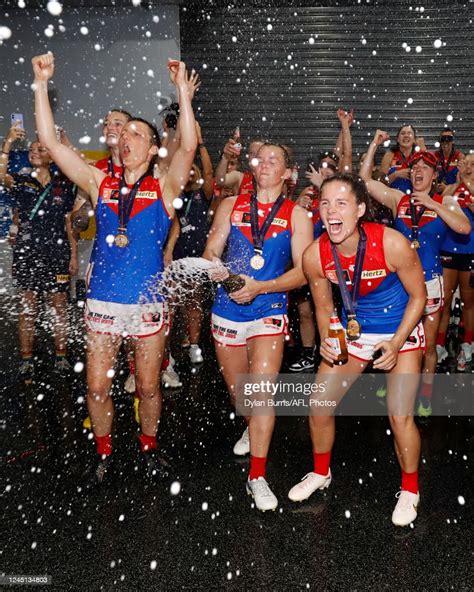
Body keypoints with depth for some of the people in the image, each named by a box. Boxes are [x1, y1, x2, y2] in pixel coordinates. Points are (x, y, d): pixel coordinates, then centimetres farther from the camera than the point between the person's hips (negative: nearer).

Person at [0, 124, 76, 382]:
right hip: (27, 254, 0)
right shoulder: (21, 181, 5)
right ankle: (26, 361, 13)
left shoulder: (63, 185, 7)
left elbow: (68, 223, 10)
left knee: (60, 307, 4)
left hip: (57, 254, 1)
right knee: (27, 308, 4)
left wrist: (73, 254, 6)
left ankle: (61, 356, 16)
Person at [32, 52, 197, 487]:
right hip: (102, 301, 2)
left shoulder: (163, 188, -1)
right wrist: (41, 84, -4)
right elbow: (51, 142, 1)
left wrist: (182, 89, -23)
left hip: (148, 303, -2)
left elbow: (189, 147, -18)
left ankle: (149, 447, 35)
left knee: (148, 387, 11)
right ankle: (104, 454, 30)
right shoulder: (100, 184, 5)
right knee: (97, 387, 8)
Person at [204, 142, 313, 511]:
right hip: (227, 310, 3)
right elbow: (211, 251, 6)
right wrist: (214, 268, -19)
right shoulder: (231, 206, 8)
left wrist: (260, 287, -19)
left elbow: (302, 272, -5)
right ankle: (253, 428, 49)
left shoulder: (296, 215, 0)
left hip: (269, 312, -3)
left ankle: (258, 477, 0)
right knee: (238, 393, 16)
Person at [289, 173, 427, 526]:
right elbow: (324, 307, 0)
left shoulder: (392, 244, -28)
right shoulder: (315, 256, -18)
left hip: (402, 329, -3)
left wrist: (395, 344, -21)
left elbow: (418, 296, -13)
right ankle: (321, 474, 33)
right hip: (353, 329, 4)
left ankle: (410, 491, 23)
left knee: (400, 417, -8)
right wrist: (326, 340, -18)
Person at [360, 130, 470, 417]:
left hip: (429, 280, -1)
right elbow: (365, 179, 4)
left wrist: (433, 205, -17)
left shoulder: (445, 202, 2)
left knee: (428, 345, 8)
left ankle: (425, 397, 23)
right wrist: (375, 144, -1)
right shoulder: (398, 199, 5)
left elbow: (465, 227, -14)